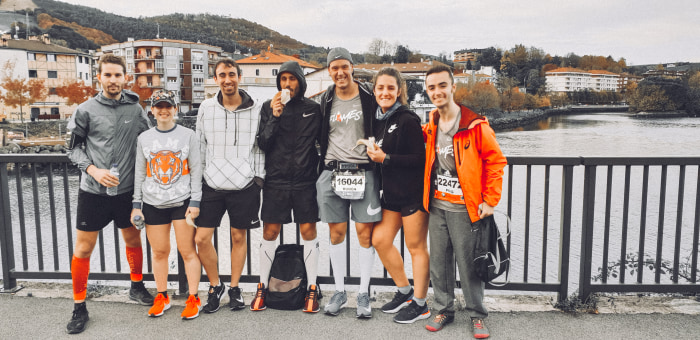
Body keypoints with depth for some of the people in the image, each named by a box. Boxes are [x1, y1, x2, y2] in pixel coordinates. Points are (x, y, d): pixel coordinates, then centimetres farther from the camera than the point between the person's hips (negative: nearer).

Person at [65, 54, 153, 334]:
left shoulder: (136, 109, 2)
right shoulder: (86, 110, -4)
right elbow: (74, 148, 1)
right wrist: (93, 170, -14)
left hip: (126, 190, 2)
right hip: (93, 192, -2)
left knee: (133, 241, 15)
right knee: (83, 249, 1)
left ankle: (137, 287, 39)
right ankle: (79, 308, 16)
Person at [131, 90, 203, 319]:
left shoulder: (188, 135, 2)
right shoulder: (144, 138, 9)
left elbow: (196, 170, 0)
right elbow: (140, 173, 11)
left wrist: (195, 202, -5)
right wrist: (136, 205, 7)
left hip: (182, 201, -2)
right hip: (153, 204, 3)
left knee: (188, 251, -1)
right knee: (159, 251, 8)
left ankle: (193, 299, 8)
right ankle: (162, 297, 23)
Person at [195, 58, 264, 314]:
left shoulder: (255, 109, 0)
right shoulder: (206, 108, 4)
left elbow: (259, 147, 5)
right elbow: (200, 147, 10)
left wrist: (259, 177, 1)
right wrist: (199, 178, 8)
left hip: (244, 185, -1)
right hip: (212, 185, 2)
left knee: (239, 237, 8)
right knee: (202, 238, -2)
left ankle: (234, 288, 26)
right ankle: (216, 286, 21)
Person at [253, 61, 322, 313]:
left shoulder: (313, 109, 5)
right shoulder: (268, 107, 5)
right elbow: (262, 144, -2)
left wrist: (320, 173, 5)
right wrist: (274, 117, -14)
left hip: (306, 181, 0)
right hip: (276, 181, 0)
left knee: (308, 231, 3)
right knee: (270, 232, 4)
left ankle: (312, 287, 14)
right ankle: (262, 287, 19)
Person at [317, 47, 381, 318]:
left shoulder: (369, 97, 2)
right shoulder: (325, 101, 9)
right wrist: (325, 163, 10)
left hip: (363, 172, -2)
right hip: (332, 173, 2)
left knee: (365, 232, -1)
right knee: (336, 233, 7)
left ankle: (364, 294, 12)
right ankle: (339, 291, 21)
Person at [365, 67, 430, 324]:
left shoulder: (407, 120, -14)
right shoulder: (379, 121, 10)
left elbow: (420, 159, -18)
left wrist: (385, 158, -18)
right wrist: (374, 154, 0)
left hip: (413, 193, -8)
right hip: (391, 192, 9)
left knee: (416, 247, 2)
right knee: (380, 240, 11)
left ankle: (420, 305, 16)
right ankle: (405, 291, 29)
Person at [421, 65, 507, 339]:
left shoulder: (475, 125, -11)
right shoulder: (430, 127, 8)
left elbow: (495, 161, -7)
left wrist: (490, 200, -9)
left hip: (464, 208, -5)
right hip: (437, 206, 5)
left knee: (468, 263, 1)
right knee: (439, 262, 11)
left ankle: (477, 315, 18)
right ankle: (443, 309, 27)